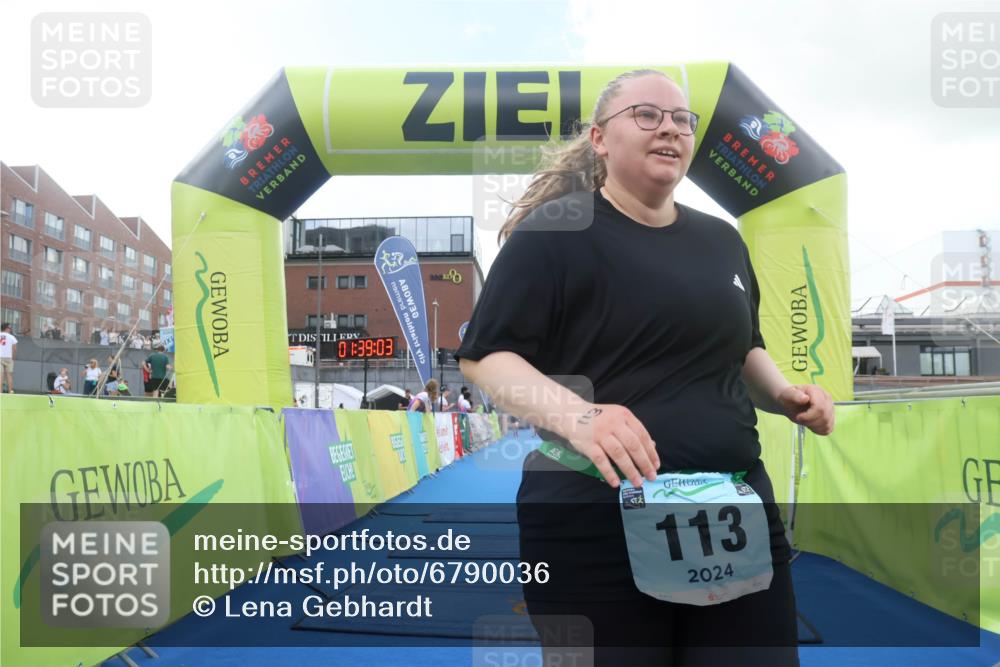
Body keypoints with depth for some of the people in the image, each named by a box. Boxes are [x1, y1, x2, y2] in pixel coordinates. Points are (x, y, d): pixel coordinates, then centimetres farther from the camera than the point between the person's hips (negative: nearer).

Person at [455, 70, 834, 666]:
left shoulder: (721, 240, 14)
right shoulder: (556, 231, -7)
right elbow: (484, 358, -11)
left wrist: (786, 395, 5)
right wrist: (576, 416, -28)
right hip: (599, 528, -5)